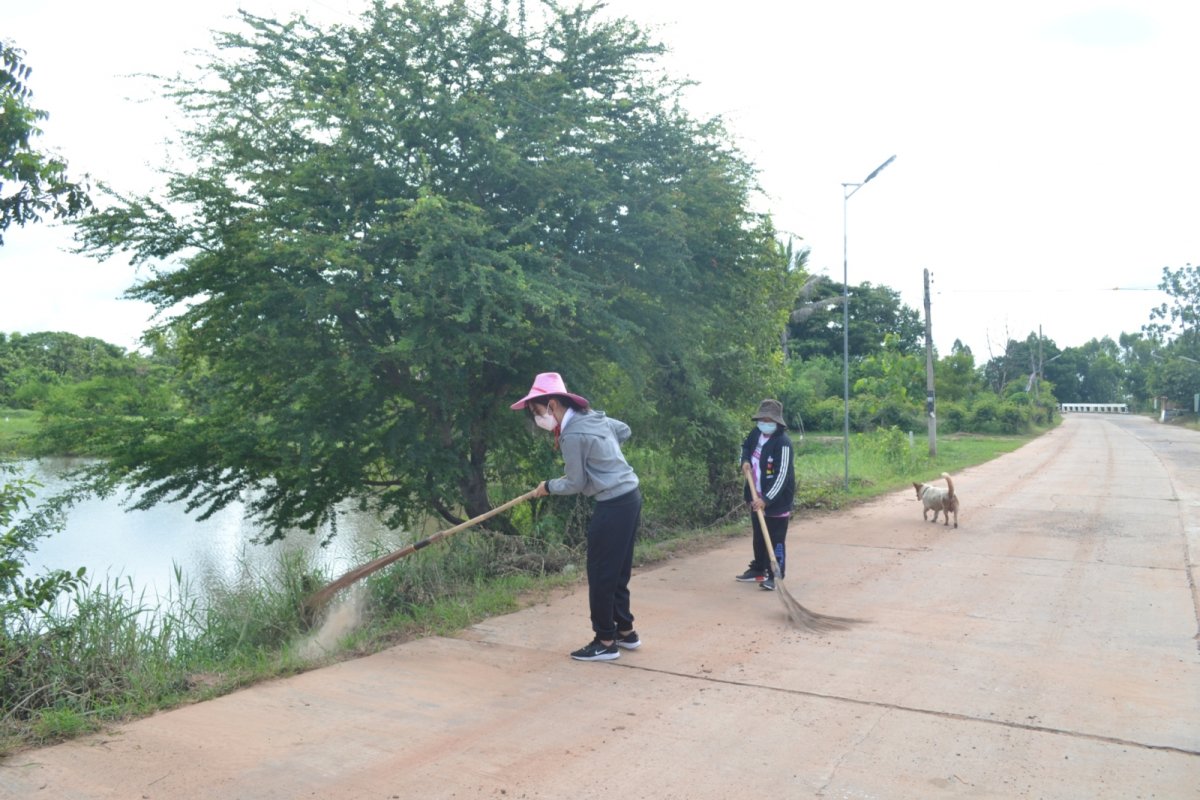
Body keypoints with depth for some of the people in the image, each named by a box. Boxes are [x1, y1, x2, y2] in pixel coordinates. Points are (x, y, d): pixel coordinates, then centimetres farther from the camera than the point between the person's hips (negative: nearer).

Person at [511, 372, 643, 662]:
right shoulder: (593, 417, 9)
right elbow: (624, 430, 26)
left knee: (600, 575, 0)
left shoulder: (571, 435, -17)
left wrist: (548, 486, 6)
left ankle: (605, 642, 8)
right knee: (617, 571, 18)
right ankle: (625, 631, 27)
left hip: (614, 505, -10)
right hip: (630, 497, 10)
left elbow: (575, 484, -10)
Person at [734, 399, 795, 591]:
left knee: (776, 539, -2)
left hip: (776, 500, -8)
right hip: (757, 499, 8)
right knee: (758, 537, 20)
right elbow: (746, 446, 23)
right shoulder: (756, 433, 0)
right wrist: (745, 461, 1)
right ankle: (758, 570, 33)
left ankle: (774, 576, 4)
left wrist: (766, 499, -32)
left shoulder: (783, 443, -24)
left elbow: (782, 476, -27)